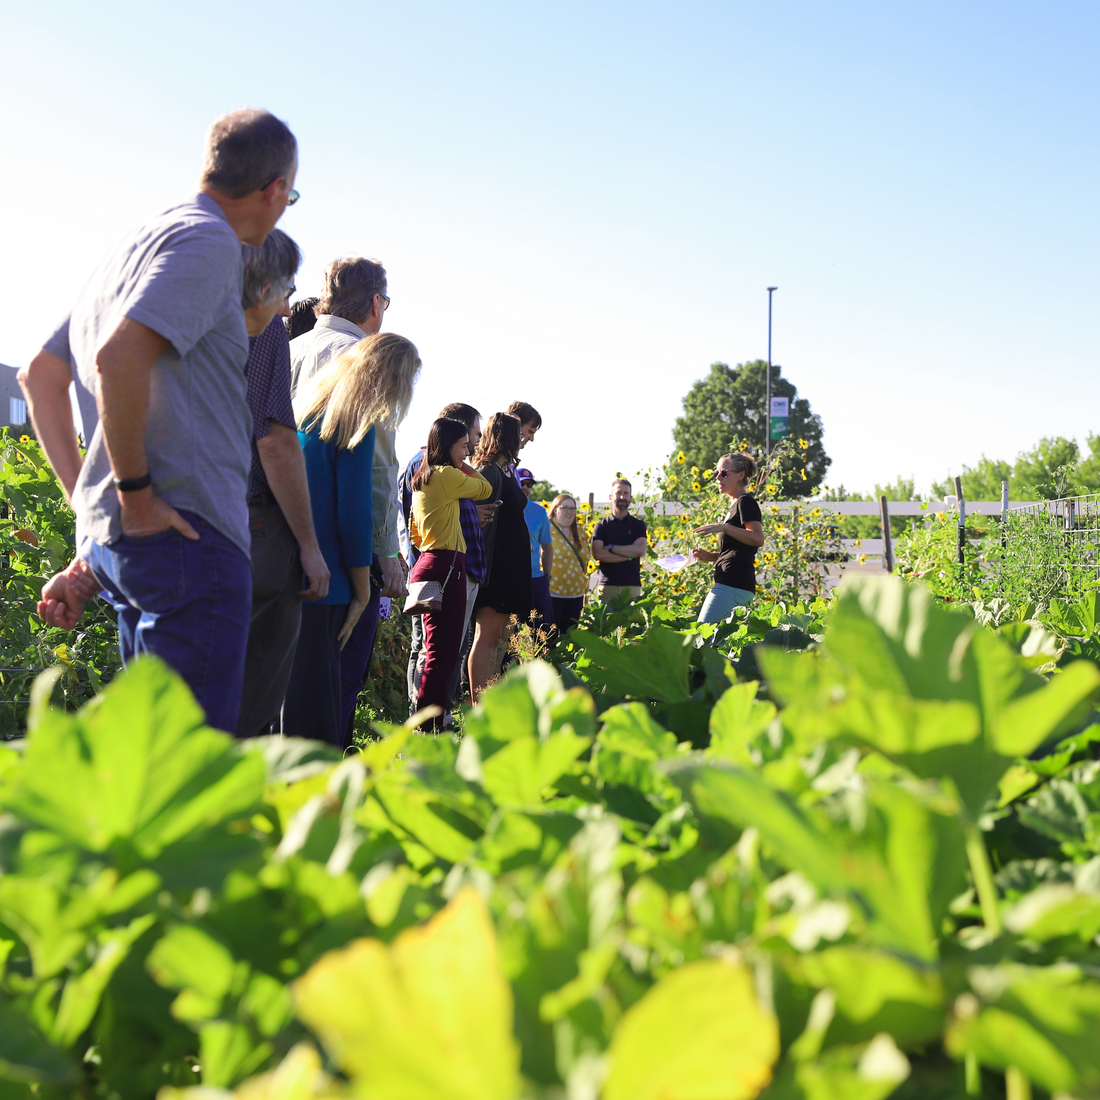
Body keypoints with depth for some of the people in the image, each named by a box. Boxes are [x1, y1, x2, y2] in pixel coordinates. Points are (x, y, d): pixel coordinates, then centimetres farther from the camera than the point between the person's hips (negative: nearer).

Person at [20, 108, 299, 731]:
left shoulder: (139, 243, 22)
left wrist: (84, 498, 19)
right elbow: (118, 357, -23)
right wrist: (136, 492, -15)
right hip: (186, 533, -10)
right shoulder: (208, 240, -7)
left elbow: (40, 376, 25)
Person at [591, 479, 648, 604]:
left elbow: (641, 550, -4)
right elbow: (597, 553, -6)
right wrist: (629, 554, -7)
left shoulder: (638, 525, 12)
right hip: (606, 585, 0)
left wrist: (611, 547, -6)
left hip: (632, 586, 1)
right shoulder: (602, 525, 8)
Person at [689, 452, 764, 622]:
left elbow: (758, 539, -20)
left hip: (732, 583, -10)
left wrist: (723, 527, -26)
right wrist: (709, 556, 15)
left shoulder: (745, 501, -5)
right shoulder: (735, 505, 24)